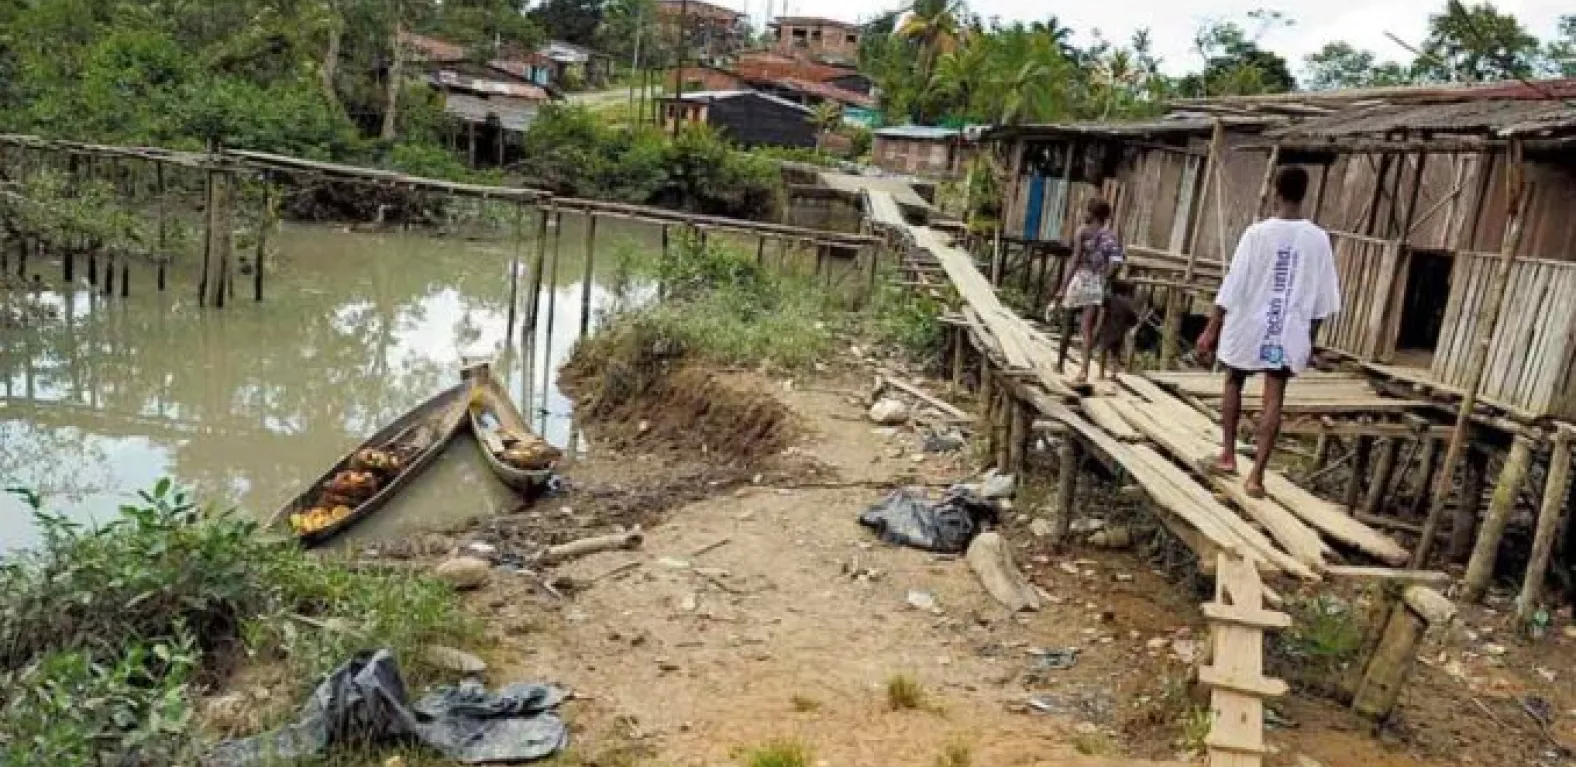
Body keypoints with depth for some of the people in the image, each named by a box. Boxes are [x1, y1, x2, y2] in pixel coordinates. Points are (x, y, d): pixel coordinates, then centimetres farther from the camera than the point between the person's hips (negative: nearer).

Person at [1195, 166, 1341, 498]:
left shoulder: (1258, 232, -10)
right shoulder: (1318, 239, -1)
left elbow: (1233, 286, -11)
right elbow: (1321, 296, 4)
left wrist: (1211, 329, -7)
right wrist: (1309, 336, 14)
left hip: (1250, 324, -1)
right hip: (1290, 330, 2)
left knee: (1234, 383, 20)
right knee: (1273, 399, 3)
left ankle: (1228, 456, 23)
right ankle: (1257, 475, -1)